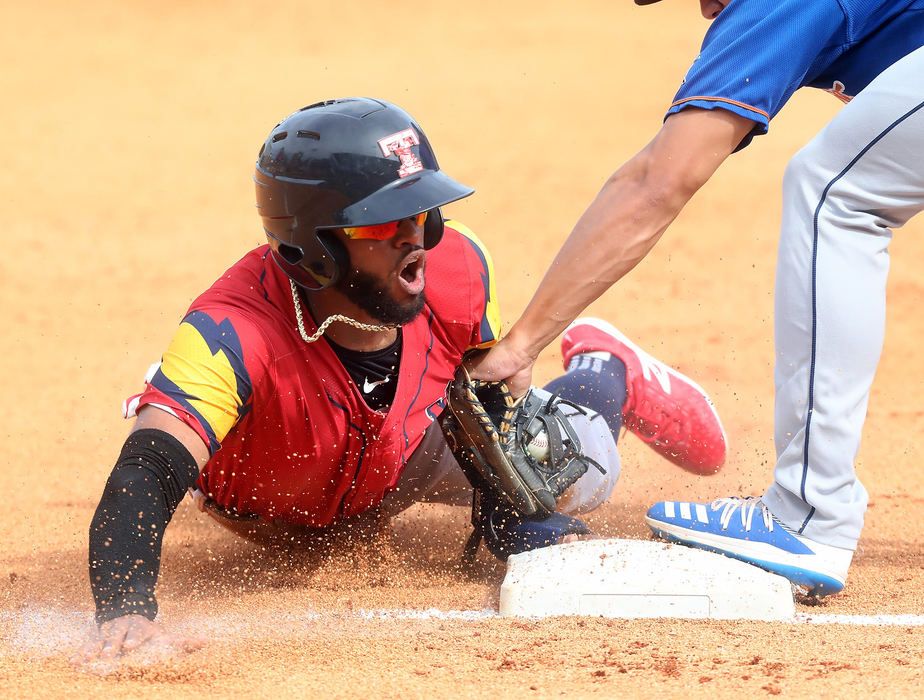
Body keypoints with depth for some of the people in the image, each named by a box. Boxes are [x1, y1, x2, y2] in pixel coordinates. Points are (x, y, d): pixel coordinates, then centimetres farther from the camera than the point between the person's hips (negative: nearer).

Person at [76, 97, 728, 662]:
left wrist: (516, 525, -12)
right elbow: (143, 480, -60)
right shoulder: (232, 336, -49)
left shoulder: (457, 269, -34)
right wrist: (126, 613, -78)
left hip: (406, 463, 3)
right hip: (269, 519, -3)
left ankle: (612, 376, 40)